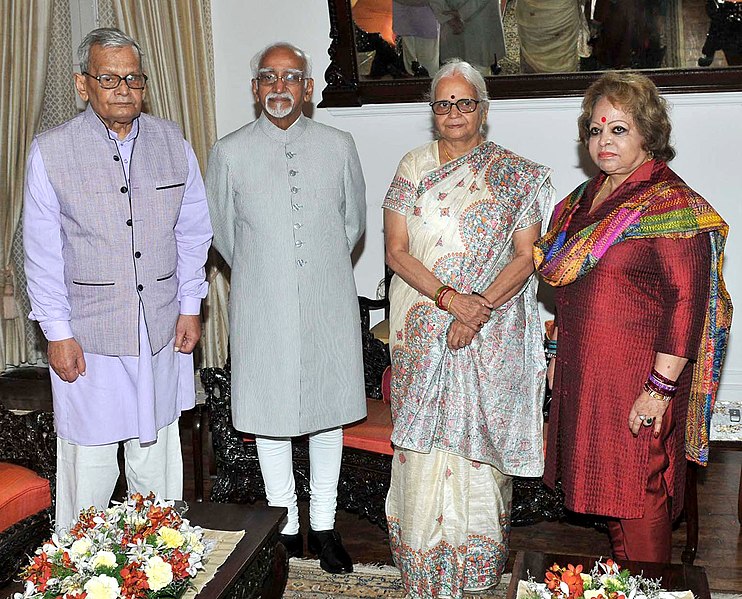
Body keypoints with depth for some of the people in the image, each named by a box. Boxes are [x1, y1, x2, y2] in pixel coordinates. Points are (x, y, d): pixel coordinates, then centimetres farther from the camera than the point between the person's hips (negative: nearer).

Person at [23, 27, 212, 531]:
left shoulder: (172, 142, 4)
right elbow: (42, 252, -3)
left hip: (163, 332, 3)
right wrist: (58, 332, -6)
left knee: (158, 455, 14)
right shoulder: (51, 151, -5)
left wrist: (190, 306, 7)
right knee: (89, 459, 3)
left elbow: (193, 232, 10)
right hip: (88, 336, -3)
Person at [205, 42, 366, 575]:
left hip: (328, 306, 1)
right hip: (262, 309, -1)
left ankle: (324, 526, 25)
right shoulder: (230, 153, -3)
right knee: (270, 419, 7)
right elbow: (224, 235, 8)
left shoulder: (339, 147, 1)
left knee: (329, 414, 10)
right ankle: (286, 527, 25)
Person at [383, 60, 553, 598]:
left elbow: (525, 256, -4)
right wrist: (449, 298, -15)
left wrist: (480, 308, -18)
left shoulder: (516, 175, 2)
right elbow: (396, 251, -1)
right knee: (425, 441, 2)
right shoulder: (415, 167, 6)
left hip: (492, 331, -1)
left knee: (479, 437, 4)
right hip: (422, 328, 1)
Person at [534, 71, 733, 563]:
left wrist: (660, 388, -23)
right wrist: (559, 354, 19)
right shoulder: (587, 197, 11)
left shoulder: (671, 205, -15)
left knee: (638, 495, 1)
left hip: (636, 376, -8)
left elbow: (688, 300, -20)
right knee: (607, 486, 17)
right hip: (583, 372, 8)